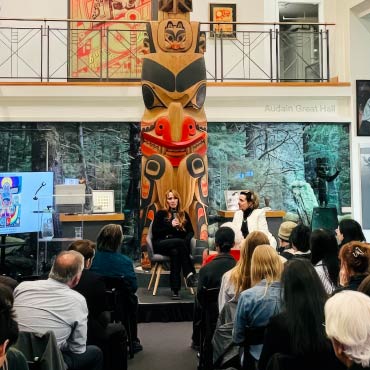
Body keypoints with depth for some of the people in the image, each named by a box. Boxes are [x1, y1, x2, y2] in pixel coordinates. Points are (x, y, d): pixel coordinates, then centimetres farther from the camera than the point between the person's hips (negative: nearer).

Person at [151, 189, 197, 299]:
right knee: (180, 242, -34)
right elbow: (155, 232, -2)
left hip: (177, 246, 2)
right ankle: (190, 274, -37)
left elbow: (191, 232, 12)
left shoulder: (184, 215, 17)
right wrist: (170, 226, -13)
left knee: (175, 252, -37)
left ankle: (175, 290, -41)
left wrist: (187, 239, -11)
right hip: (161, 244, -2)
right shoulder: (161, 214, 8)